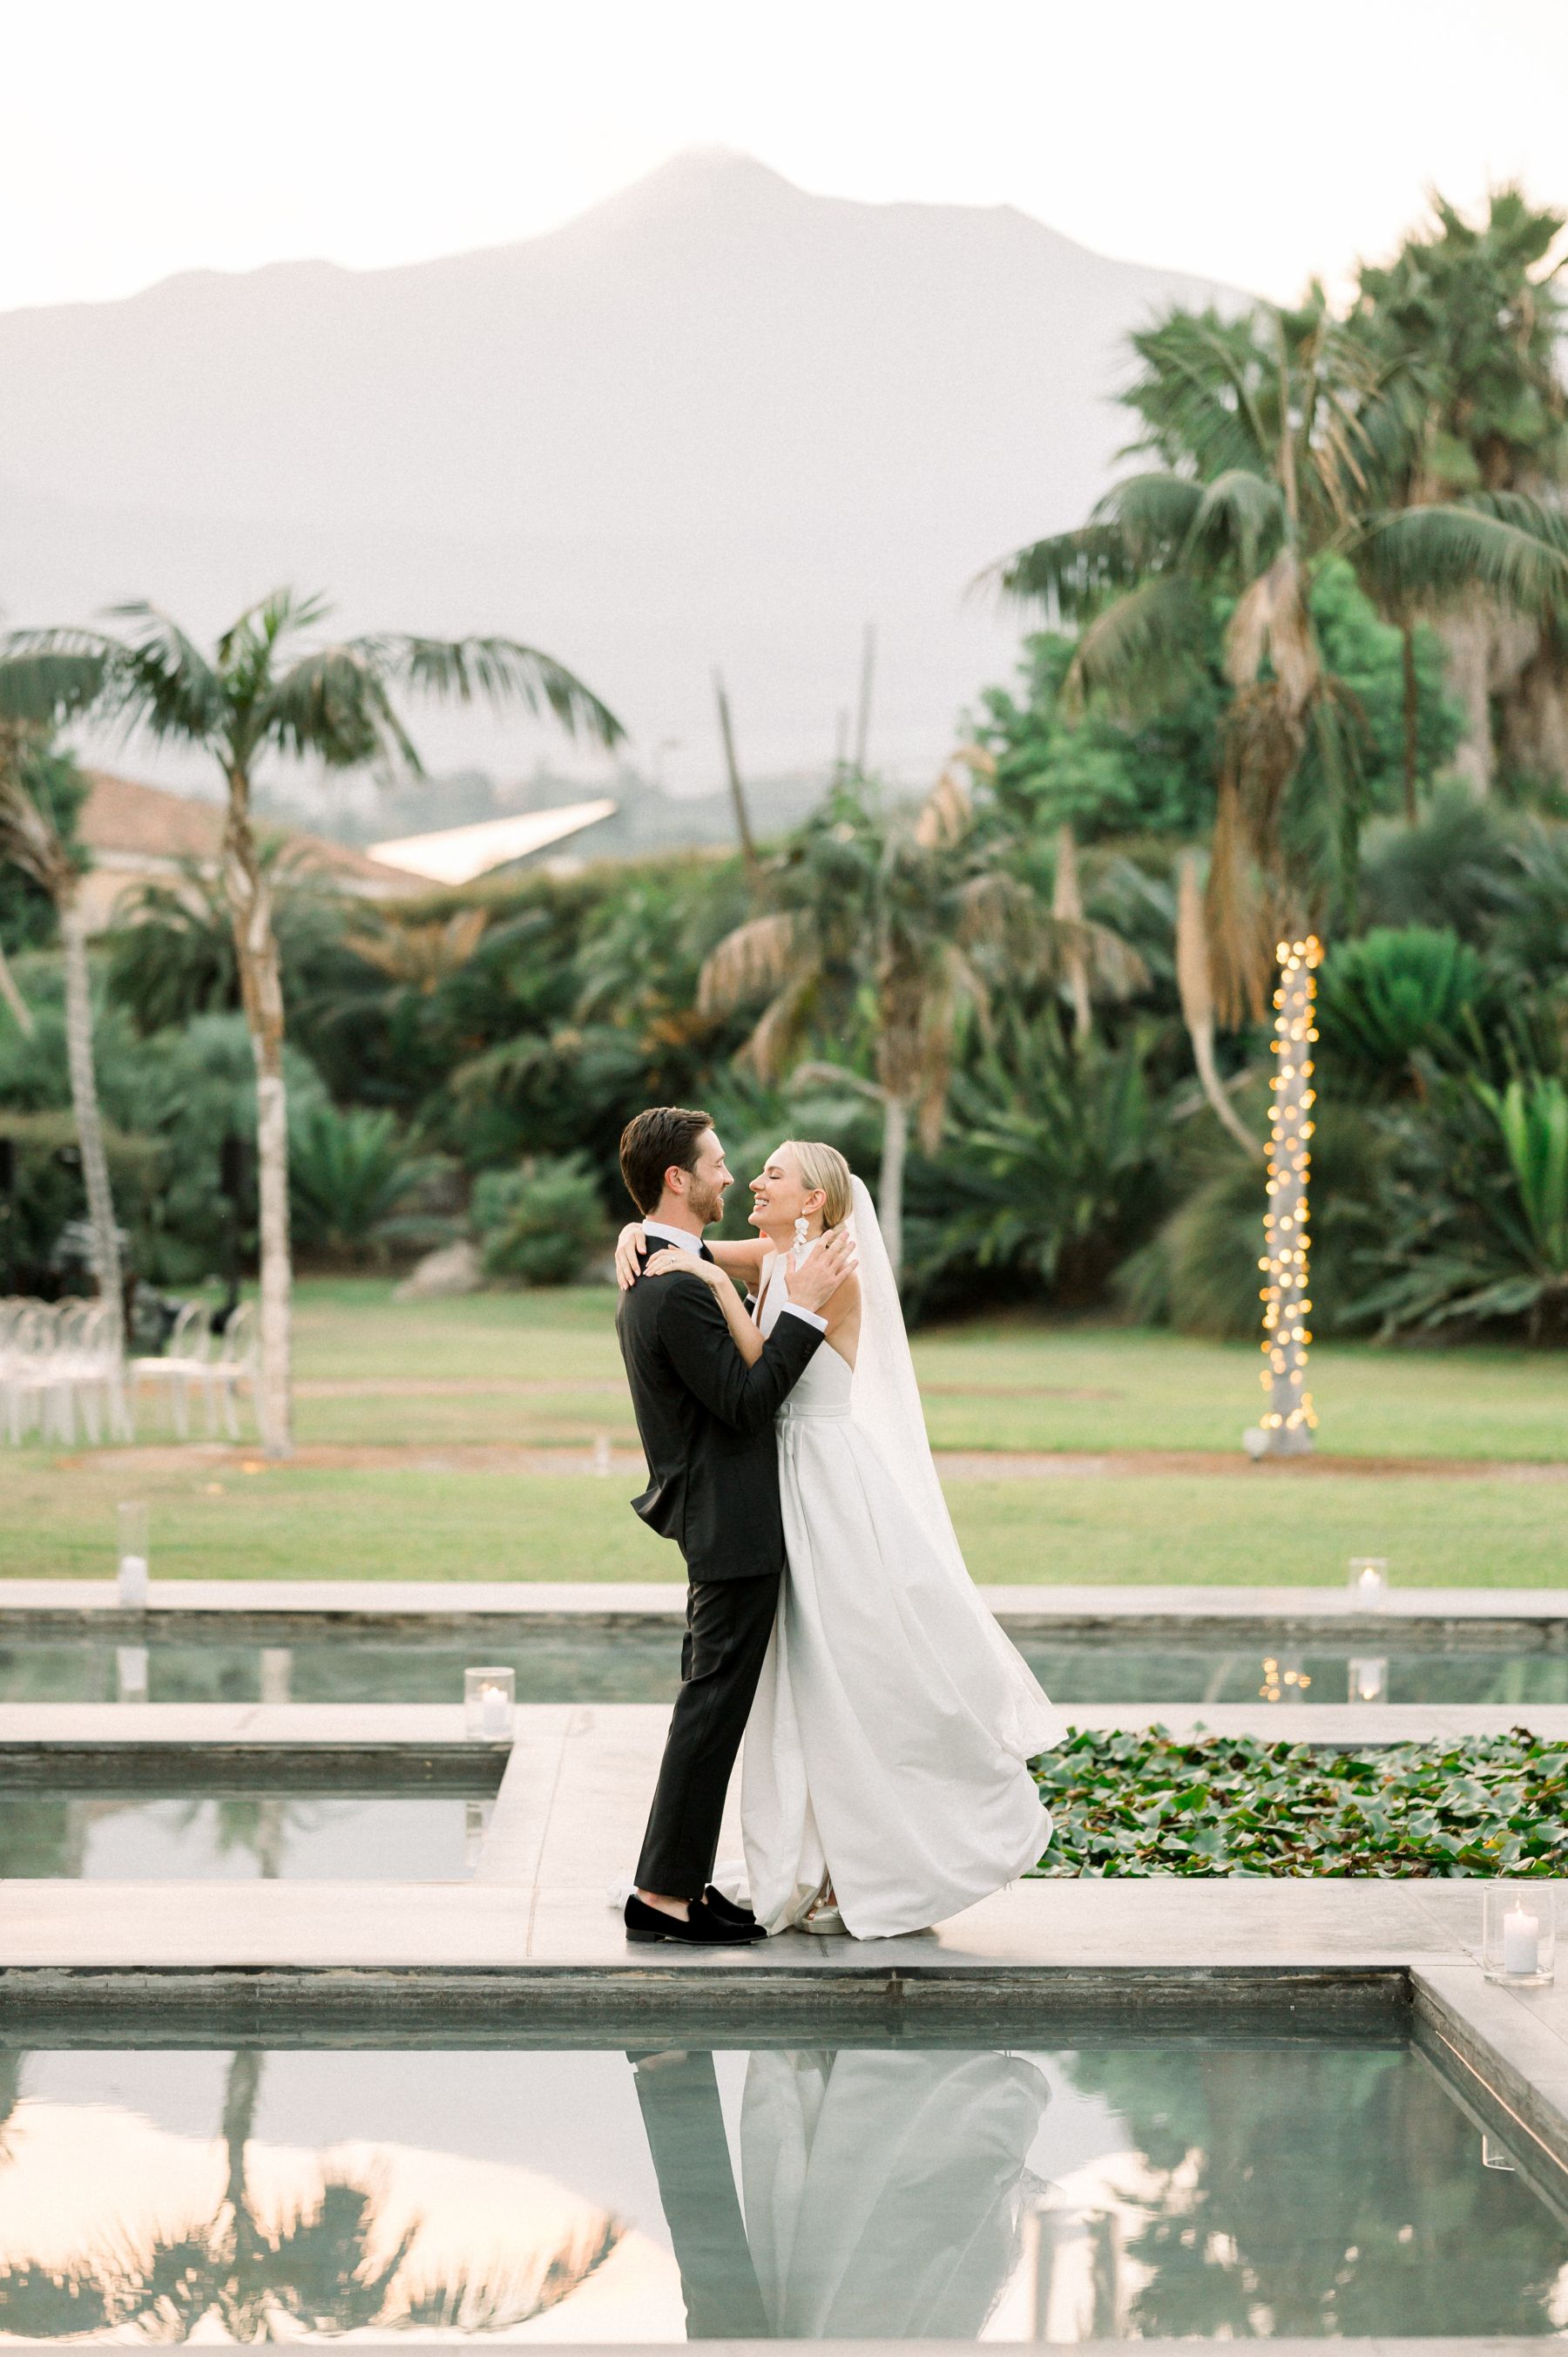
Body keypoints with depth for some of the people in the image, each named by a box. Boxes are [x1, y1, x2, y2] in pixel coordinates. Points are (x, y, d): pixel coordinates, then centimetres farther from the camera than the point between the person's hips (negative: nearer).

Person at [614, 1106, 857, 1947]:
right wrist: (804, 1307, -19)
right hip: (733, 1525, -11)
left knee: (712, 1705, 15)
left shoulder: (648, 1277, 12)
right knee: (713, 1707, -6)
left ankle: (683, 1882, 19)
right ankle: (663, 1892, -2)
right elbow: (746, 1401, -21)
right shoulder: (680, 1289, -21)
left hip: (712, 1521, 11)